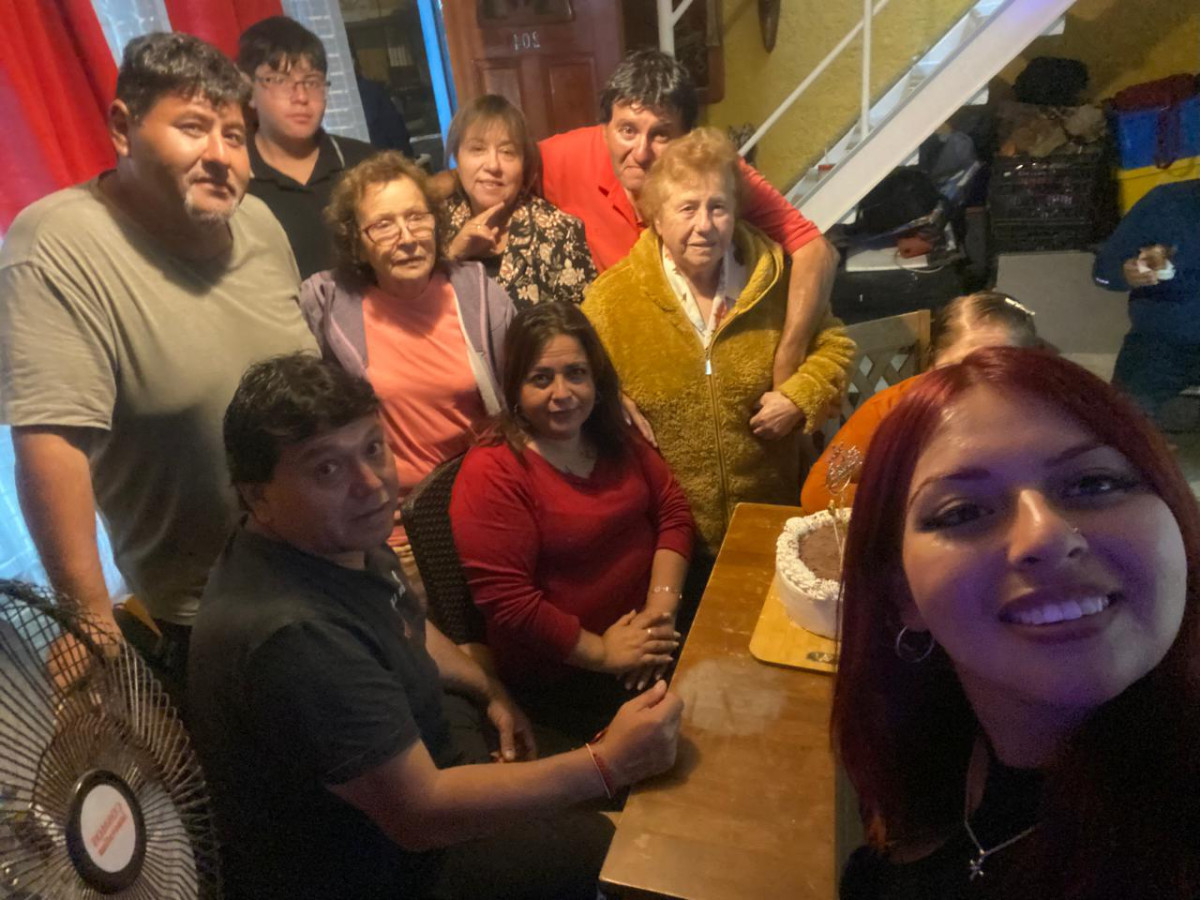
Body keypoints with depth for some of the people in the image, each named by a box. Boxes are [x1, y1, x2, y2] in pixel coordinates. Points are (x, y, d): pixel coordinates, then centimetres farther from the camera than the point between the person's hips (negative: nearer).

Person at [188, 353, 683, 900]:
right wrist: (608, 765, -32)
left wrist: (489, 690, 0)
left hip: (401, 746, 8)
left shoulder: (341, 538, -9)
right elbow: (420, 812, -33)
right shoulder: (290, 634, -37)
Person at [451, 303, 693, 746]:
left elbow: (672, 510, 7)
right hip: (563, 673, -6)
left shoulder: (615, 438, 6)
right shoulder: (491, 473, -15)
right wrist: (601, 653, -13)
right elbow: (504, 598, -18)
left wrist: (662, 606, -8)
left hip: (648, 639, 7)